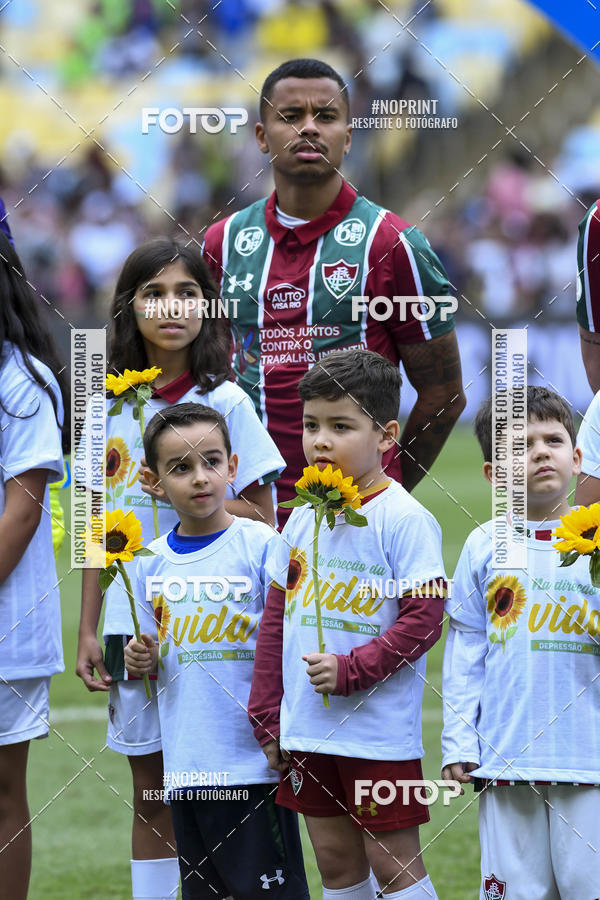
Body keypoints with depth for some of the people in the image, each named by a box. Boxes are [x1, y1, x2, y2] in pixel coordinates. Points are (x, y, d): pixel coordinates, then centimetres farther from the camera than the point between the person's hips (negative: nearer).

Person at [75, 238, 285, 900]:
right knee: (151, 795, 9)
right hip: (131, 619, 4)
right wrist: (86, 633, 8)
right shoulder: (113, 406, 8)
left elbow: (261, 521, -3)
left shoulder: (225, 402, -3)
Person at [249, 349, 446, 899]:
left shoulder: (403, 519, -10)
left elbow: (423, 619, -14)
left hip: (380, 730, -6)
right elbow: (276, 620, 14)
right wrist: (267, 719, 12)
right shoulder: (304, 518, 9)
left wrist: (351, 669, -21)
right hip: (306, 728, 6)